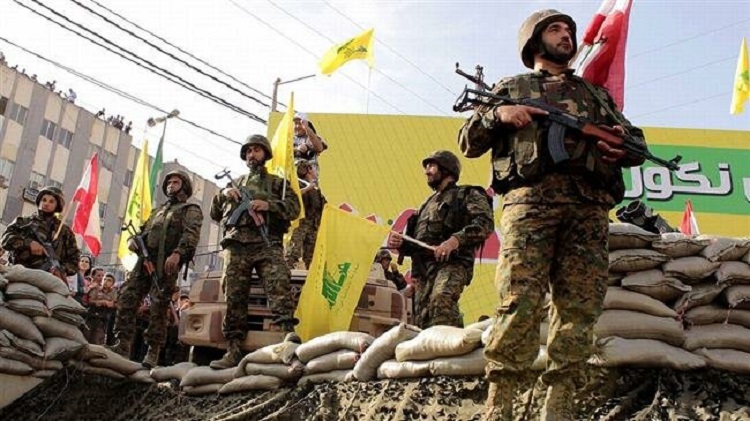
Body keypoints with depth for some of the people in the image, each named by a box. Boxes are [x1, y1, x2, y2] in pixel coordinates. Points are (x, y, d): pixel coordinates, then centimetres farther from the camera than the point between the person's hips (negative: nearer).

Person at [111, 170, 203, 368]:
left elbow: (191, 234, -7)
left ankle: (153, 353, -8)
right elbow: (143, 230, 31)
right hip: (144, 261, 6)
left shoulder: (191, 210, 11)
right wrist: (132, 240, 5)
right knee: (127, 299, -7)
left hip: (166, 264, -6)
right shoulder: (158, 210, 34)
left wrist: (177, 253, -24)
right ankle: (122, 346, -5)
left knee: (158, 308, -10)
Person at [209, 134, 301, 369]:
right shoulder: (235, 184, 30)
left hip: (268, 244, -3)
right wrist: (223, 195, 7)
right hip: (236, 245, 3)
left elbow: (294, 208, 7)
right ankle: (233, 351, -3)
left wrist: (268, 205, -10)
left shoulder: (278, 183, 21)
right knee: (234, 299, -4)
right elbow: (215, 214, 27)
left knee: (279, 290, -21)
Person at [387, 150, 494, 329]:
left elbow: (485, 223, -8)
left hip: (451, 263, -7)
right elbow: (414, 244, 31)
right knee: (423, 320, -3)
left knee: (441, 299, -32)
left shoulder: (468, 195, 10)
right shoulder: (427, 204, 31)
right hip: (422, 268, 7)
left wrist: (456, 239, -23)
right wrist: (400, 243, 8)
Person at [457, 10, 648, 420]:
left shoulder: (596, 93, 32)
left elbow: (638, 143, 29)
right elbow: (469, 143, 19)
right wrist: (497, 114, -1)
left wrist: (623, 143, 4)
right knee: (520, 302, -16)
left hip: (588, 204, 3)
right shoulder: (512, 88, 25)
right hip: (531, 197, -3)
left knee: (580, 306, -6)